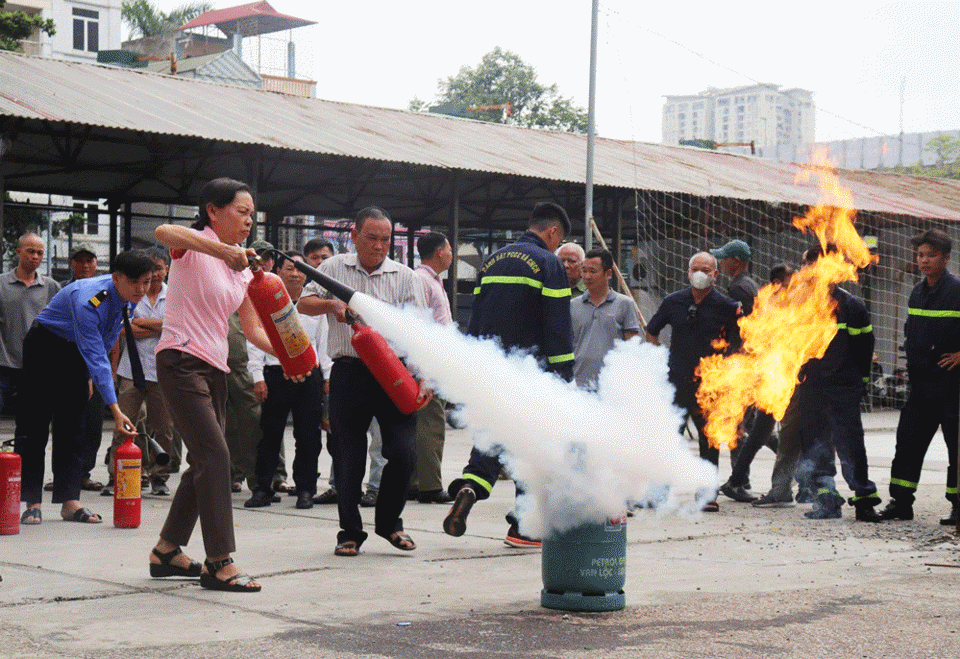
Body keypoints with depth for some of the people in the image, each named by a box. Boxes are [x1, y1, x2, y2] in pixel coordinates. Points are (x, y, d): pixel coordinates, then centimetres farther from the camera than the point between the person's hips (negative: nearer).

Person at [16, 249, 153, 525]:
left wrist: (91, 376, 10)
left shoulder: (129, 299, -11)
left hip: (76, 353, 7)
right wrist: (115, 410, -41)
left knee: (71, 426, 1)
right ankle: (31, 502, -4)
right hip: (45, 346, -7)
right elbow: (95, 357, -38)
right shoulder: (88, 301, -35)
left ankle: (70, 502, -2)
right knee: (34, 424, -7)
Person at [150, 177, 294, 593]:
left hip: (214, 369, 9)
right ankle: (220, 562, -14)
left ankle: (166, 551, 24)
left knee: (204, 462, 12)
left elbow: (253, 329, 13)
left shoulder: (243, 270, 16)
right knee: (215, 454, -16)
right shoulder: (195, 246, -6)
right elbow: (163, 232, -31)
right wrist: (222, 250, -42)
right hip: (181, 360, -9)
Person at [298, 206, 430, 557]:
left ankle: (389, 521, 18)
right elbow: (303, 304, 6)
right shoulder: (335, 268, 10)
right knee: (347, 457, 2)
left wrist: (424, 377, -9)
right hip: (349, 372, 0)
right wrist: (332, 304, -15)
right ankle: (350, 531, 16)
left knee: (402, 453, -5)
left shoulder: (405, 276, 7)